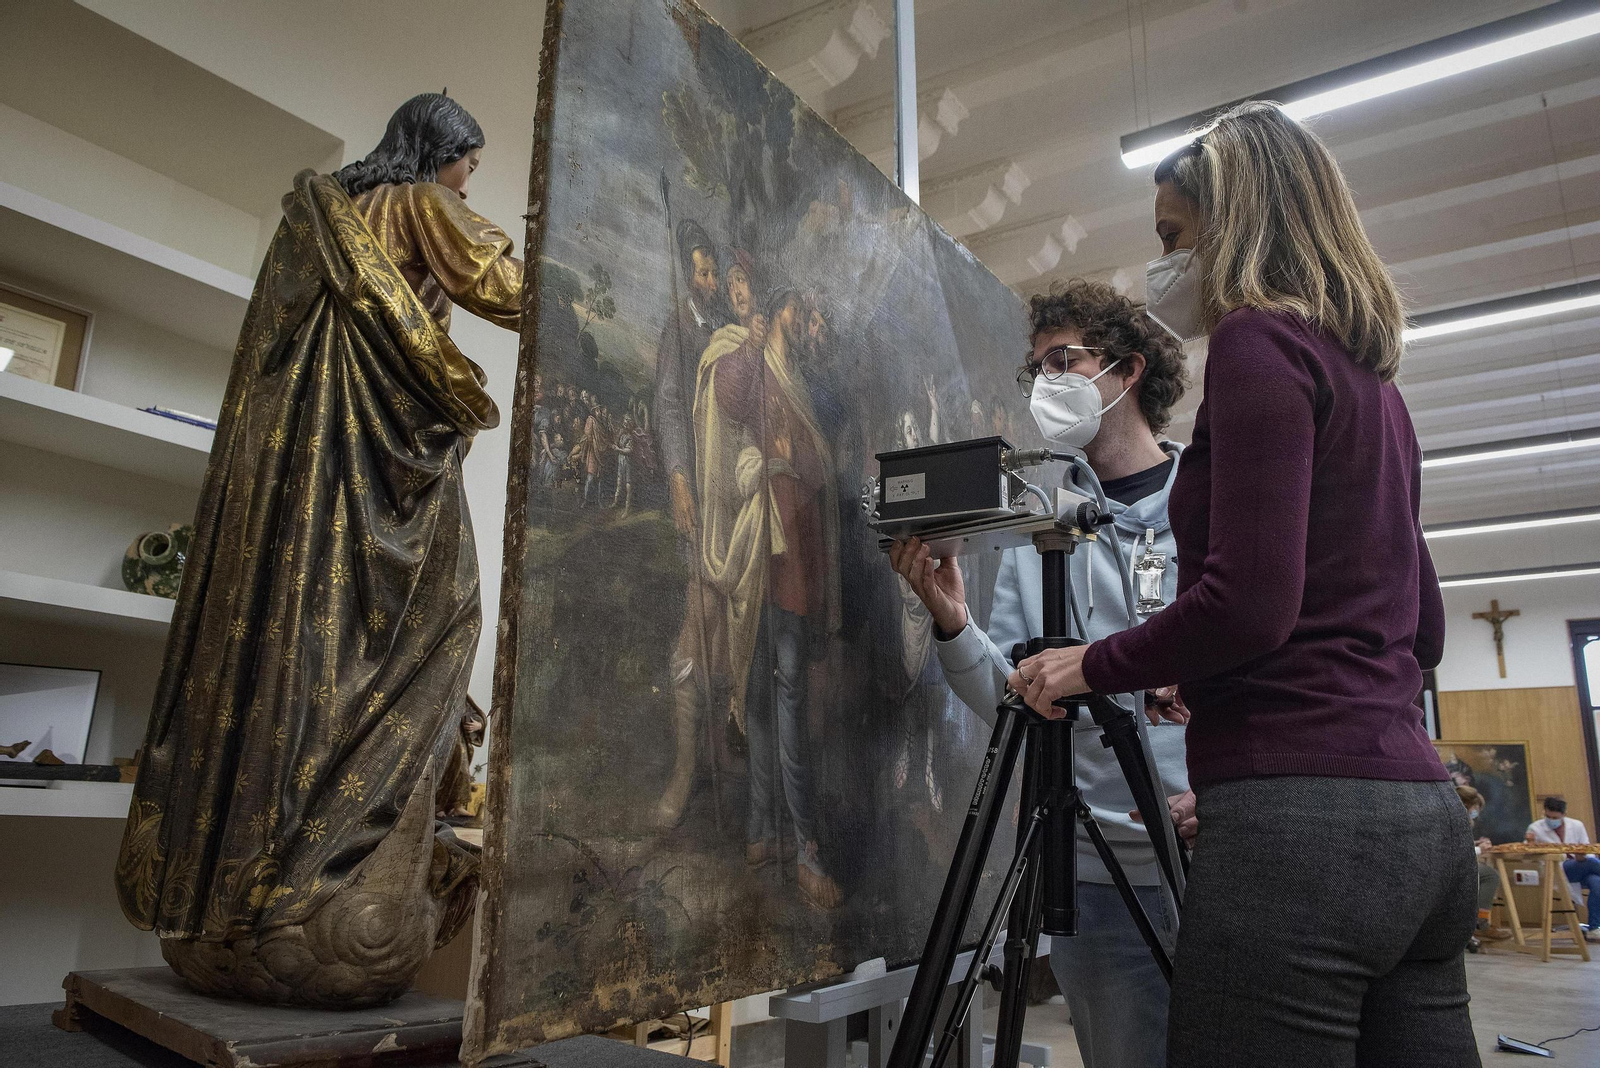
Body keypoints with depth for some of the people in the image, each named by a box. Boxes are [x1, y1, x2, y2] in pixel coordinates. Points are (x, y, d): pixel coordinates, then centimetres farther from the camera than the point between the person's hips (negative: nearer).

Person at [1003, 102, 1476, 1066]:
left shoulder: (1258, 342, -6)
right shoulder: (1374, 380, 20)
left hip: (1297, 814, -9)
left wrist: (1091, 668, -3)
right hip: (1421, 816, 9)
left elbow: (1247, 602, -18)